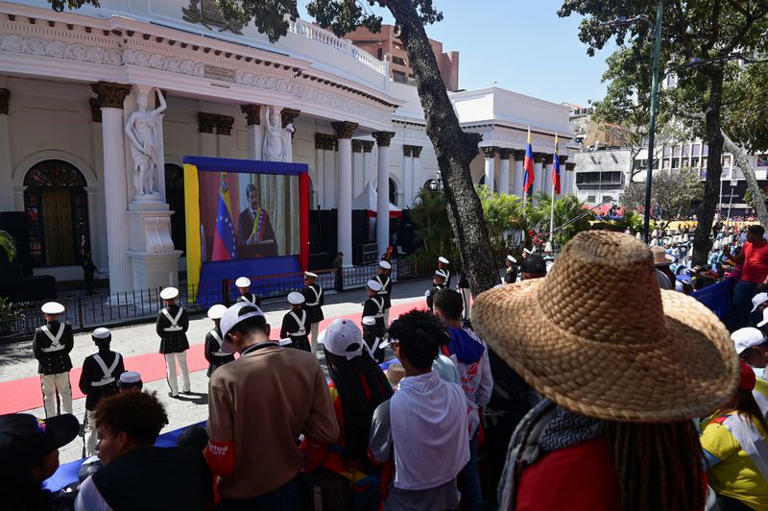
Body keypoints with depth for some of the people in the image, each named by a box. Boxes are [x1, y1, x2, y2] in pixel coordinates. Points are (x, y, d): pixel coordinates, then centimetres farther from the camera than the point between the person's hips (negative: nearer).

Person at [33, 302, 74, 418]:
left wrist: (44, 360, 7)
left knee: (49, 394, 14)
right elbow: (70, 345, -2)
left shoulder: (40, 331, -18)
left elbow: (36, 351, -10)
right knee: (65, 392, 17)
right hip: (63, 364, 2)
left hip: (46, 366, -2)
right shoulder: (67, 327, -12)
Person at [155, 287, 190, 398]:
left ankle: (174, 391, 14)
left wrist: (166, 337, 8)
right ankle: (186, 388, 29)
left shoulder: (162, 313, -15)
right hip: (181, 341, 3)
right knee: (183, 365, 18)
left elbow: (159, 330, -9)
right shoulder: (182, 310, -8)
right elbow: (186, 326, -2)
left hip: (167, 343, -3)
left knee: (171, 367, 8)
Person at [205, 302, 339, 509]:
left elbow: (221, 462, -19)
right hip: (289, 487, 3)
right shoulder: (308, 363, -14)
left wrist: (207, 454, 2)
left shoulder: (224, 378, -24)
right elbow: (328, 433, -10)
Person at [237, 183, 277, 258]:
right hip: (249, 255, -2)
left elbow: (270, 235, 7)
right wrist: (247, 242, -27)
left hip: (265, 253, 3)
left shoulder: (264, 213, 9)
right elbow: (241, 241, -5)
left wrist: (274, 252, -4)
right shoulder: (242, 216, 0)